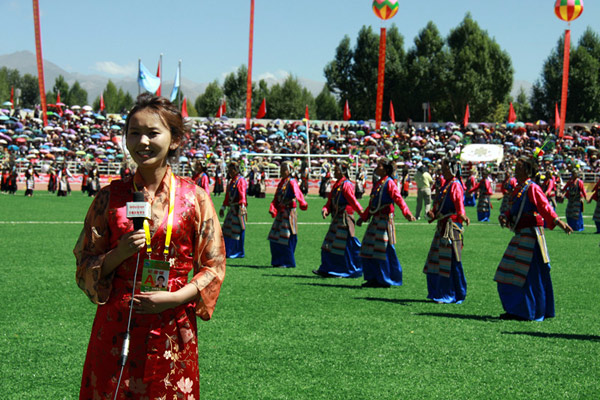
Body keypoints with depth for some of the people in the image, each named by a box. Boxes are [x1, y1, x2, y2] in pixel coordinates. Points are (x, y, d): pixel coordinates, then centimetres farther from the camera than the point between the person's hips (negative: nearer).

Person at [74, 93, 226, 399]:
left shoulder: (194, 199, -1)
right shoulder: (111, 197, 3)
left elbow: (214, 267, 2)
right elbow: (85, 265, 6)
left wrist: (175, 297, -12)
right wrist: (119, 253, -13)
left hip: (172, 329, -1)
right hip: (116, 326, 1)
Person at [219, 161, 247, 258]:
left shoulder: (240, 180, -9)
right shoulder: (231, 181, 18)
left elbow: (242, 194, -22)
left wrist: (242, 206, -34)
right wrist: (223, 207, 28)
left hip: (238, 208, -9)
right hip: (231, 208, 9)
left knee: (237, 230, -5)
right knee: (227, 230, 10)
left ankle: (239, 252, 2)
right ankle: (228, 251, 17)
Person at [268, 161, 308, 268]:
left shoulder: (292, 182, -9)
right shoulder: (281, 183, 15)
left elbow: (298, 193, -28)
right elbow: (276, 199, 15)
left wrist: (302, 203, -47)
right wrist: (272, 209, -3)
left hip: (289, 213, -8)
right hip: (280, 213, 8)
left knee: (286, 238, -8)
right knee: (274, 237, 10)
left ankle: (288, 262, 1)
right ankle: (278, 261, 20)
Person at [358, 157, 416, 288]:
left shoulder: (389, 183, -9)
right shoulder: (377, 183, 16)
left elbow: (398, 199, -21)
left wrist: (407, 213, -35)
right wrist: (363, 217, 32)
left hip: (385, 220, -9)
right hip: (375, 220, 9)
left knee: (385, 251, -4)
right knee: (368, 250, 9)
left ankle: (385, 280, 4)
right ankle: (374, 278, 16)